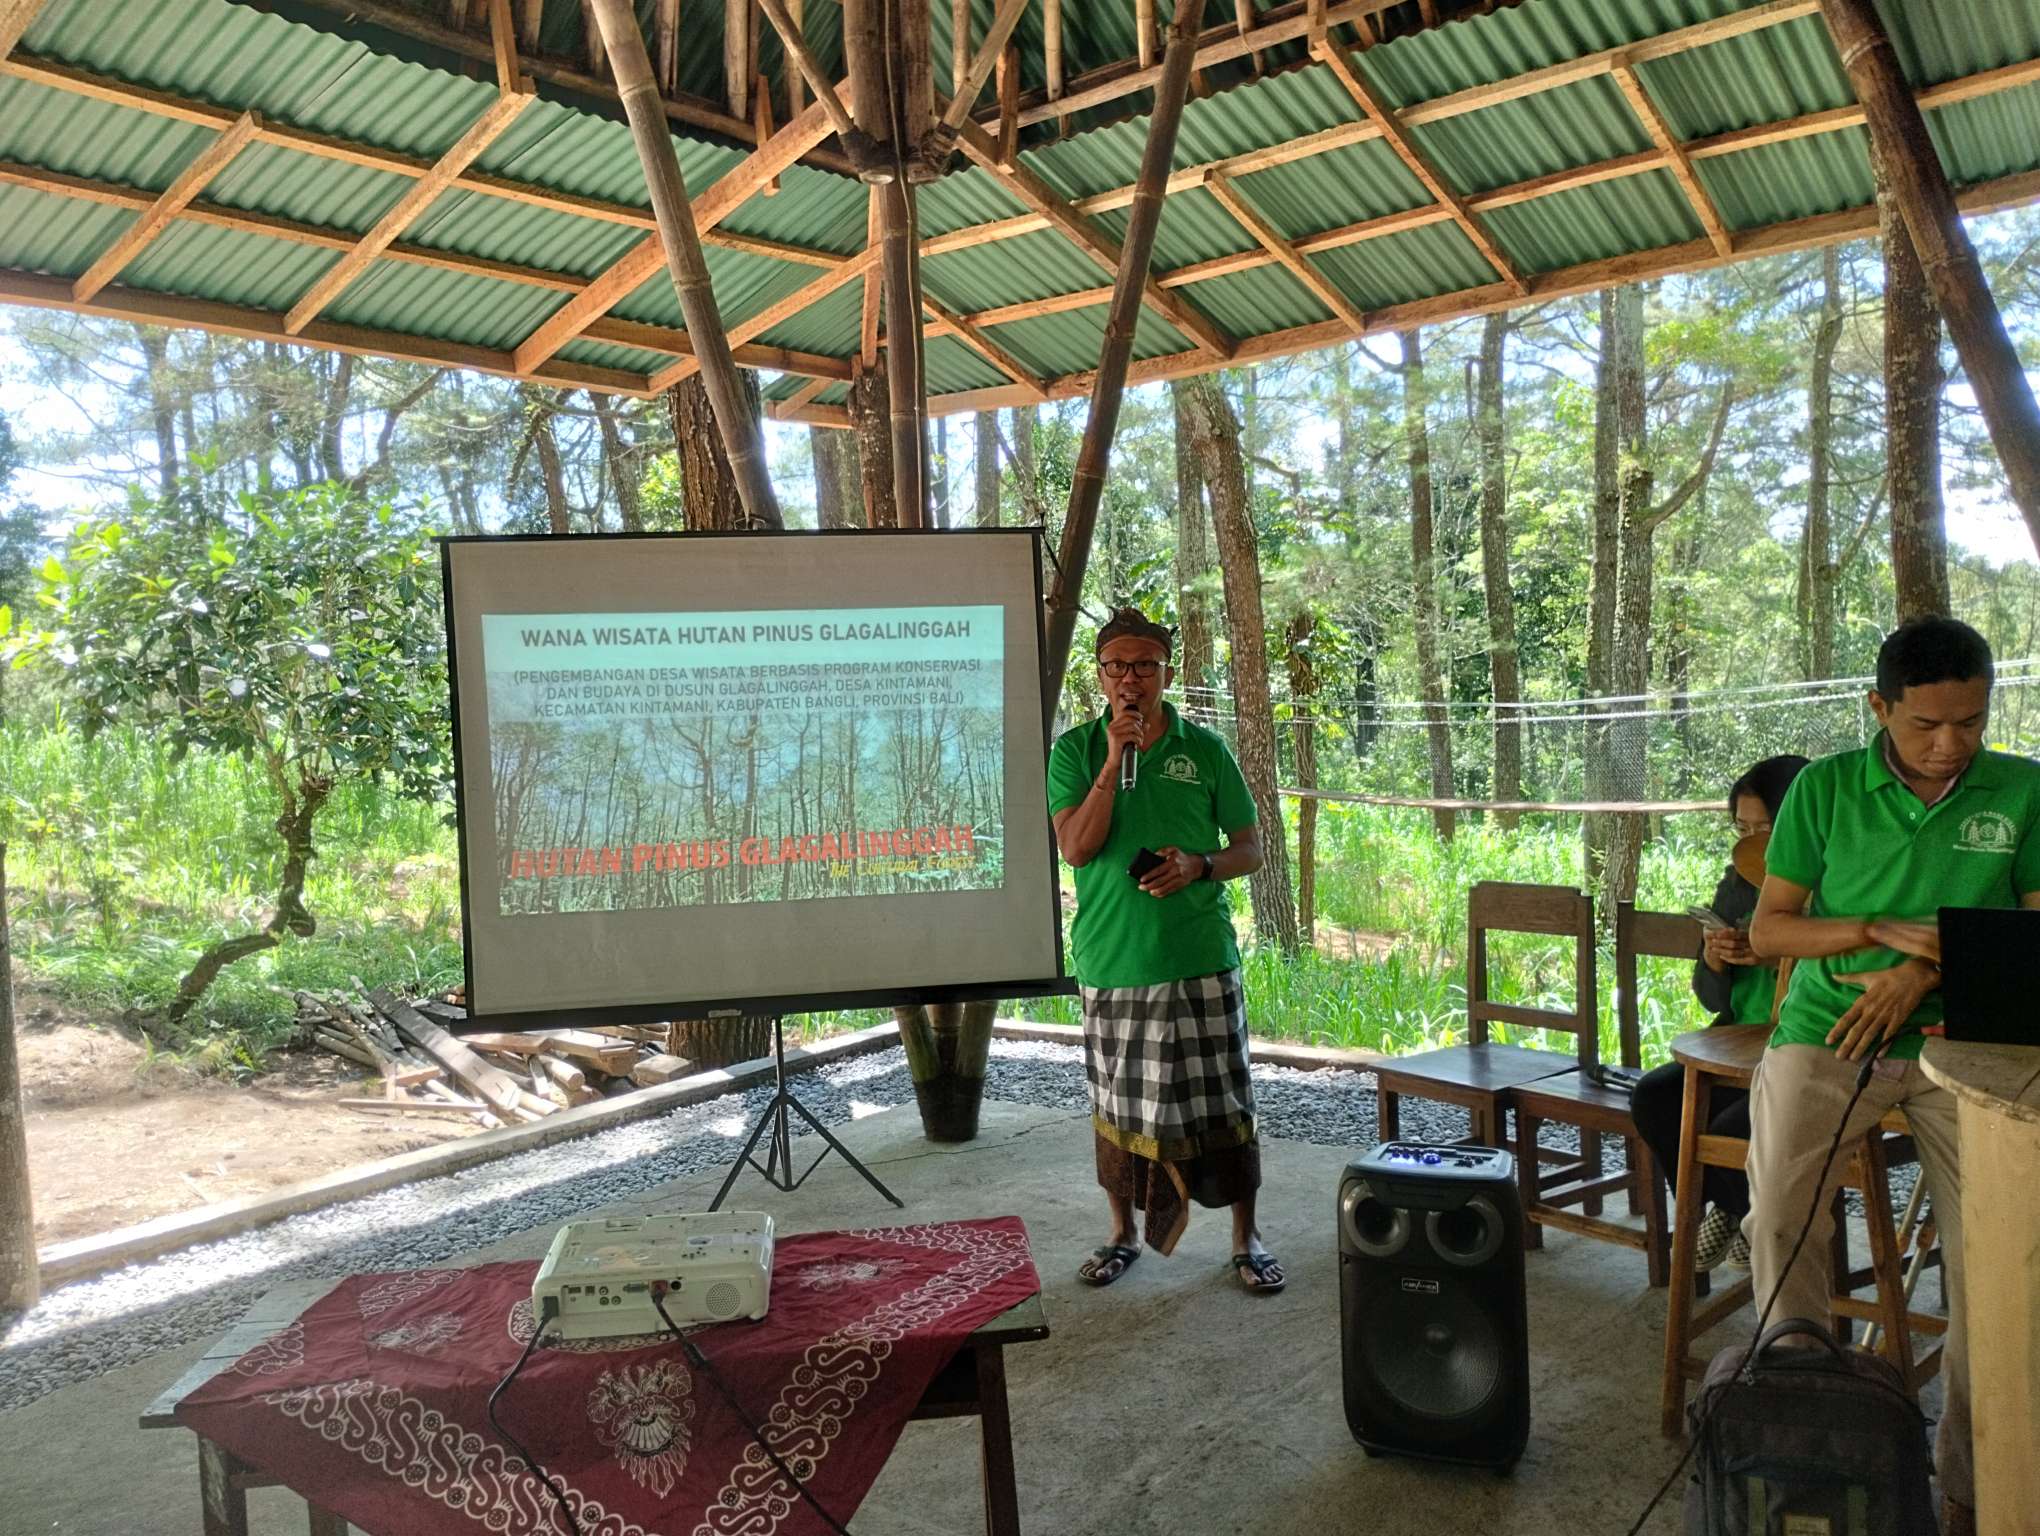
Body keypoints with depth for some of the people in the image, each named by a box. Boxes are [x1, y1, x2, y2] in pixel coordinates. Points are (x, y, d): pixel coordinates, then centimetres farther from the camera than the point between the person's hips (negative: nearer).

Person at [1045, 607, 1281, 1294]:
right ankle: (1123, 1231, 30)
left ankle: (1246, 1237, 21)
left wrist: (1199, 865, -12)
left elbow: (1251, 847, 8)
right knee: (1116, 1102, 12)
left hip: (1202, 959, 0)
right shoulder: (1076, 750, 3)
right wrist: (1114, 760, -15)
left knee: (1222, 1102, 4)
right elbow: (1075, 847, -10)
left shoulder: (1204, 749, 4)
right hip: (1111, 961, 0)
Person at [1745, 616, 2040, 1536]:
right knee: (1779, 1222, -18)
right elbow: (1767, 929, 3)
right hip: (1827, 1032, 0)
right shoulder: (1824, 789, 2)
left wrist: (1928, 969, -12)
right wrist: (1884, 929, -12)